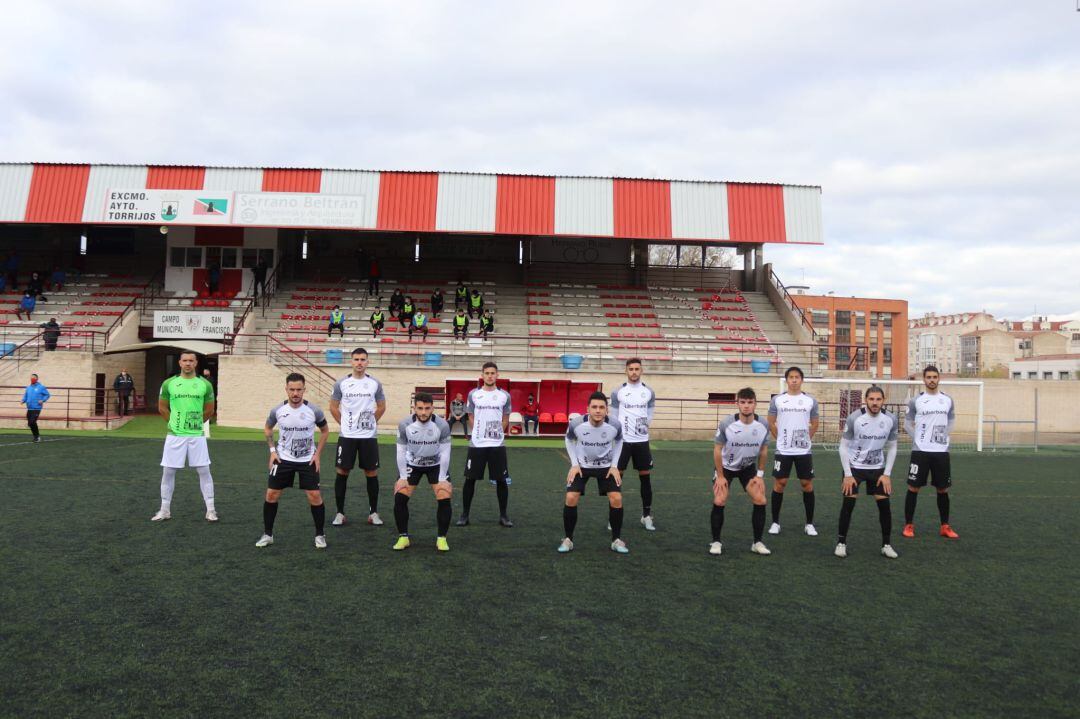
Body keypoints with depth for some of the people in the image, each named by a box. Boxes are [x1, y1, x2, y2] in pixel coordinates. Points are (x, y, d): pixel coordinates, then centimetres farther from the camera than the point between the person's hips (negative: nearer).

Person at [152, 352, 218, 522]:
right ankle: (165, 510, 18)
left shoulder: (205, 384, 0)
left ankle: (210, 509, 8)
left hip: (197, 435, 0)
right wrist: (175, 422, 13)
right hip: (175, 435, 0)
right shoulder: (168, 383, 0)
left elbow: (209, 410, 11)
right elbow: (162, 408, 11)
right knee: (168, 472, 5)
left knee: (204, 471, 1)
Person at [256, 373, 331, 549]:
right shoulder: (278, 410, -11)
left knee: (315, 496, -7)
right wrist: (272, 450, 1)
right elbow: (267, 429, 10)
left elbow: (325, 431, 3)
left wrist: (317, 453, -4)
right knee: (271, 495, 0)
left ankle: (320, 535, 10)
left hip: (308, 460, -1)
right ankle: (267, 534, 17)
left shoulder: (314, 411, -15)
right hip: (283, 459, 2)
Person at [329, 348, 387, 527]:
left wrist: (371, 422, 9)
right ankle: (340, 513, 13)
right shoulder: (341, 383, -1)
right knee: (342, 472, 2)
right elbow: (333, 407, 9)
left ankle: (373, 513, 15)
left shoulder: (375, 384, 0)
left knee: (372, 473, 4)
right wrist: (344, 423, 6)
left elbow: (381, 407, 12)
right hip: (346, 436, 0)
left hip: (369, 436, 0)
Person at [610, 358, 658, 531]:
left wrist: (646, 424, -5)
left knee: (646, 477, 6)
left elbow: (650, 413, 10)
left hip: (642, 440, 2)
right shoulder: (618, 391, -1)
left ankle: (646, 516, 18)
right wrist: (619, 431, -7)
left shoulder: (649, 391, 5)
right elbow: (614, 415, 3)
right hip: (622, 440, -2)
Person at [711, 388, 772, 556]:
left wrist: (760, 475, -3)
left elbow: (763, 451, -3)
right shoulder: (726, 424, -28)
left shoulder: (763, 425, -20)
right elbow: (717, 450, -16)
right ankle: (716, 542, 3)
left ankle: (757, 542, 8)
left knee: (760, 501, -7)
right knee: (719, 501, -13)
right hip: (725, 467, -2)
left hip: (748, 467, 3)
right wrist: (720, 476, -14)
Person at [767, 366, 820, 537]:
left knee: (807, 484, 3)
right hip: (783, 451, -1)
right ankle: (775, 522, 11)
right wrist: (780, 438, 5)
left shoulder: (810, 401, 2)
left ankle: (809, 523, 15)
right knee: (779, 483, 1)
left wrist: (807, 439, 7)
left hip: (804, 450, 1)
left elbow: (815, 423, 13)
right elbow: (771, 422, 9)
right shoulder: (777, 400, 0)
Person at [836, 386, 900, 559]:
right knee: (848, 504, -8)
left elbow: (892, 447, 2)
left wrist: (887, 474, -4)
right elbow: (843, 446, -11)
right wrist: (847, 475, -14)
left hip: (878, 468, 3)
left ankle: (886, 545, 14)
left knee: (884, 504, -1)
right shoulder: (854, 418, -19)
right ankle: (841, 543, 5)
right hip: (854, 467, -3)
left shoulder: (891, 419, -10)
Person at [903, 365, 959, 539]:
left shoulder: (948, 400, 5)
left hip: (941, 451, 3)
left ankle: (945, 526, 20)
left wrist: (945, 434, 4)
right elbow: (907, 423, 3)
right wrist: (917, 439, -7)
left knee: (943, 489, 9)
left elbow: (951, 419, 18)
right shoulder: (915, 401, -3)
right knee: (913, 488, 0)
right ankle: (909, 525, 9)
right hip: (920, 451, -2)